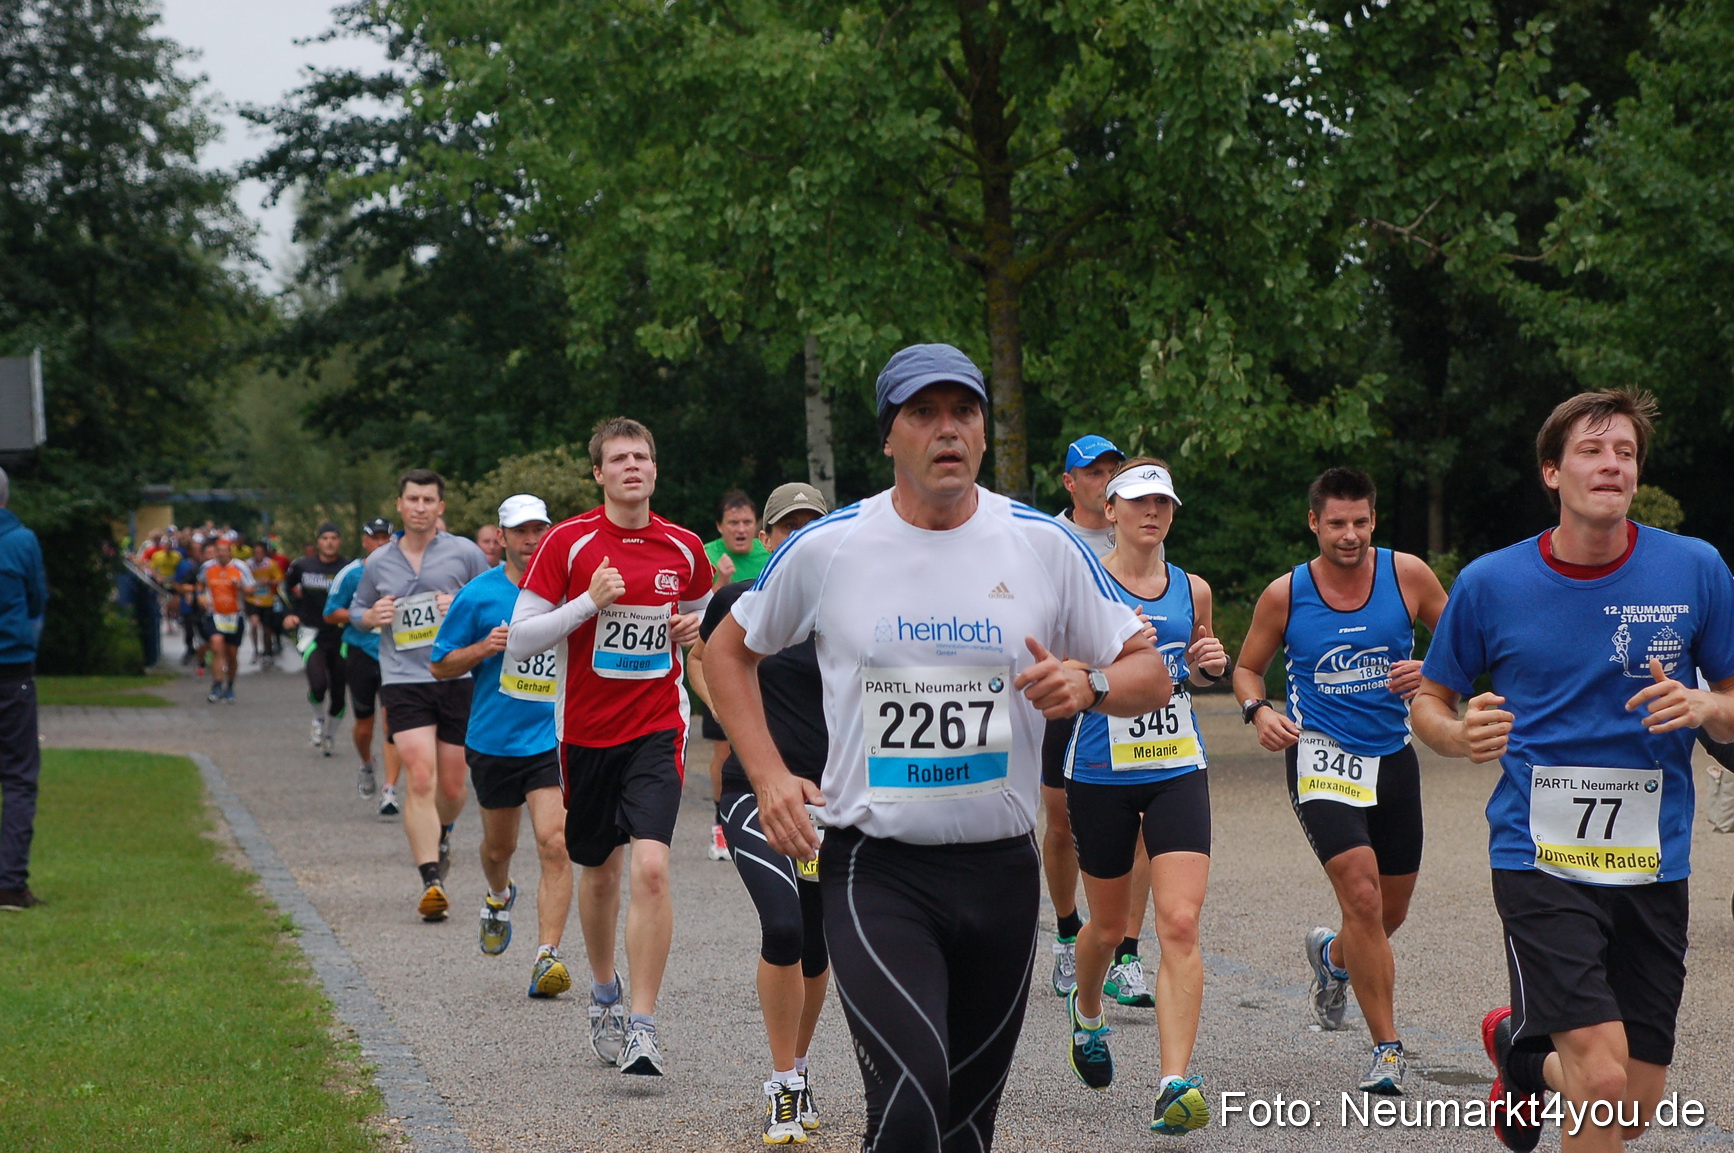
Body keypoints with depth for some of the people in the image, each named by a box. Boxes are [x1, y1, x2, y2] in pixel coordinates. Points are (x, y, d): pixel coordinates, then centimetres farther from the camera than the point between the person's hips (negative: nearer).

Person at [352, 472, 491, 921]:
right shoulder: (378, 562, 10)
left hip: (458, 678, 0)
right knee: (420, 779, -16)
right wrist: (371, 616, 0)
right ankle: (431, 883, -17)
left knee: (451, 786, 8)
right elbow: (356, 609, 23)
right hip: (403, 680, 0)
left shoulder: (465, 553, 3)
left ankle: (441, 835, 44)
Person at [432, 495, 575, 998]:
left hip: (554, 739, -1)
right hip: (493, 741, 1)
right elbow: (441, 666, 2)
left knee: (554, 843, -16)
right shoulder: (479, 595, -3)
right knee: (499, 845, 18)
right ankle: (499, 899, 52)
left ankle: (547, 956, -18)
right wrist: (484, 649, -15)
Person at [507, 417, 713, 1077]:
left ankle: (642, 1027, -14)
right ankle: (605, 997, 39)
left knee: (651, 867, -17)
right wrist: (588, 603, -19)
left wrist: (695, 628, 0)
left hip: (658, 729, 0)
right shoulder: (568, 542, -6)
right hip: (586, 732, 0)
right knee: (599, 873, 14)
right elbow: (519, 640, -7)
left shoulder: (684, 548, 2)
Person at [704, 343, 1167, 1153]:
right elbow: (729, 651, 14)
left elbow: (1149, 674, 8)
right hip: (875, 870, -3)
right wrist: (768, 775, 1)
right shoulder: (827, 548, -2)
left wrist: (1089, 686, -14)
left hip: (1001, 869, 3)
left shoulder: (1044, 546, 1)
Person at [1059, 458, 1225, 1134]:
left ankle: (1175, 1084, -17)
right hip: (1101, 773, -2)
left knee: (1180, 925, -13)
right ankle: (1087, 1011, 48)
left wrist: (1210, 664, 2)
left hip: (1177, 772, 2)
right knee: (1109, 926, 14)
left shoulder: (1193, 590, 8)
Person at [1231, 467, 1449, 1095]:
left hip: (1392, 755, 3)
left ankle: (1332, 955, 51)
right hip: (1321, 756, -3)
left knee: (1390, 913, 14)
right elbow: (1247, 667, 8)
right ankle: (1388, 1049, -13)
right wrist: (1259, 711, -12)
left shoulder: (1407, 574, -4)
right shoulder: (1285, 594, -5)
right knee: (1362, 892, -22)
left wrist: (1431, 672, -14)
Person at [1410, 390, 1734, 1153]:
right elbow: (1429, 700, 9)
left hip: (1653, 862, 3)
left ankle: (1520, 1046, 41)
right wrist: (1460, 733, -14)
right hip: (1539, 858, -3)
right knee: (1604, 1079, -20)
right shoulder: (1490, 584, -3)